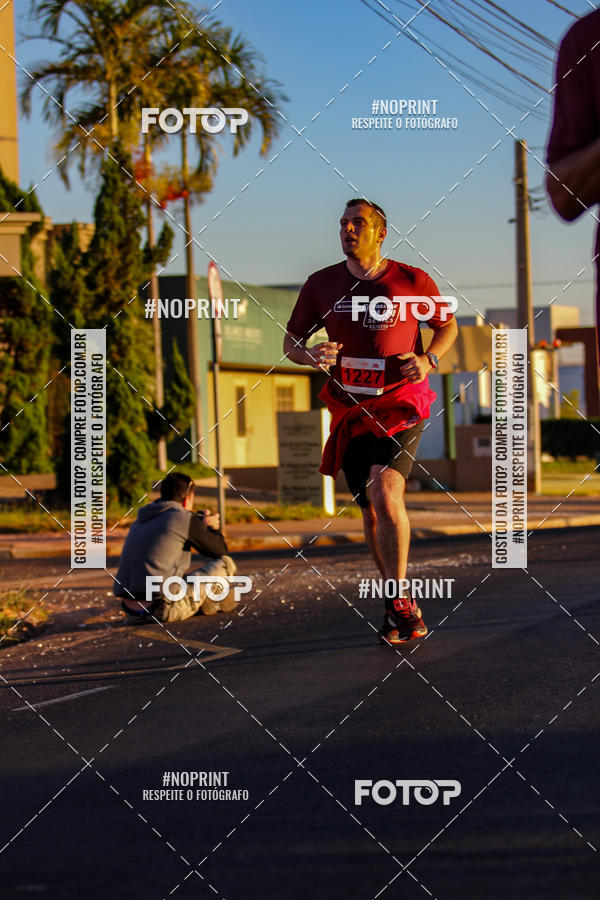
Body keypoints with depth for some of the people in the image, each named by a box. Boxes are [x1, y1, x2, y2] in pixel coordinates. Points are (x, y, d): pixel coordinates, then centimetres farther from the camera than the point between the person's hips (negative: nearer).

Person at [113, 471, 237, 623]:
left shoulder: (141, 521, 20)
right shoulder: (184, 519, -3)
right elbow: (221, 551, 8)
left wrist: (203, 526, 42)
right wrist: (211, 527, 29)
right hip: (165, 609, -7)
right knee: (225, 563, 5)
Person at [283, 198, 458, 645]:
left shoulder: (413, 282, -2)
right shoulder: (322, 284, 4)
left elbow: (448, 326, 13)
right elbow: (290, 341, 12)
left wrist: (428, 359, -7)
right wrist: (311, 354, -11)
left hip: (401, 403, -4)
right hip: (351, 408, 4)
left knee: (385, 491, -23)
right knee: (372, 511, 7)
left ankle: (399, 598, -12)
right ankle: (401, 608, 22)